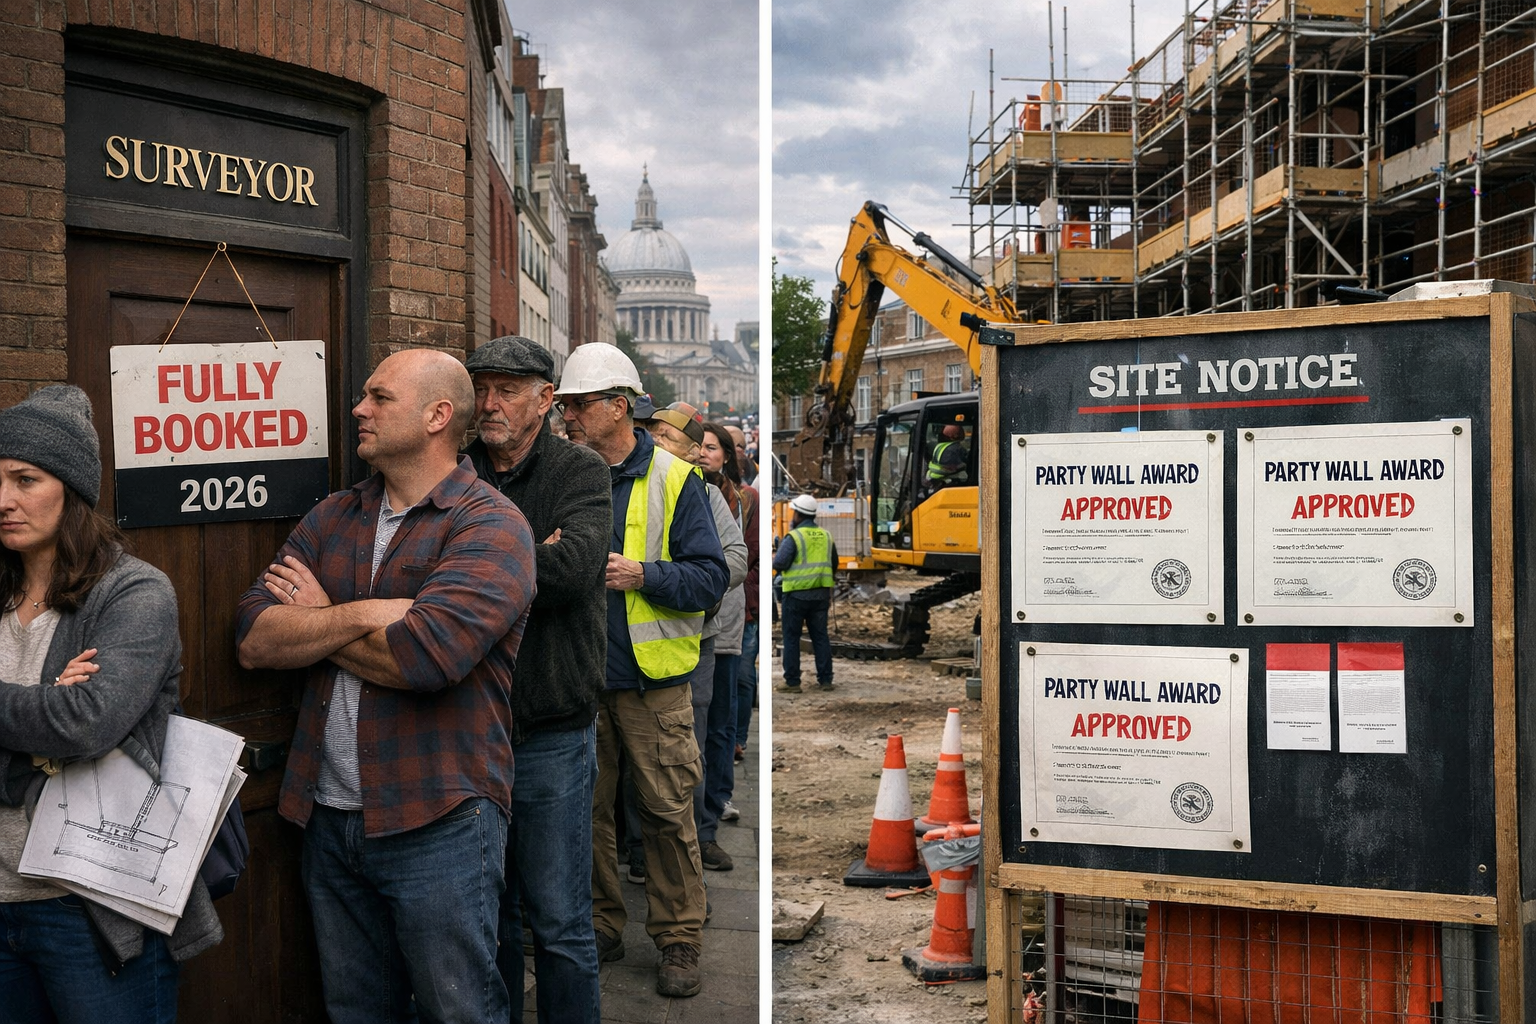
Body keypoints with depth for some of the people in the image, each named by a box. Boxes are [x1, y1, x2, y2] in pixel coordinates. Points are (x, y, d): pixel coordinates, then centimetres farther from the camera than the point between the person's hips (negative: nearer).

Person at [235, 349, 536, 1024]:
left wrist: (316, 618, -8)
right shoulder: (332, 519, 10)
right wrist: (362, 616, -16)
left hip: (438, 821, -6)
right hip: (329, 818, 6)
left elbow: (423, 655, -25)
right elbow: (254, 641, -1)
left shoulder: (490, 527, -10)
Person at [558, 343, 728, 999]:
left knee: (667, 815, 0)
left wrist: (642, 575, -19)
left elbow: (710, 577, -7)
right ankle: (598, 930, 25)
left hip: (651, 681, -4)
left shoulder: (672, 480, -3)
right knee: (585, 810, 10)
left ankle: (678, 942, 12)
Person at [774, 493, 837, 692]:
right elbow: (834, 563, 17)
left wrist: (774, 558, 5)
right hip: (821, 593, 5)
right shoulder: (825, 536, 8)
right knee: (820, 636, 10)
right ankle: (825, 679, 10)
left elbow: (779, 564, -17)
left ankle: (792, 681, 4)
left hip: (796, 594, -5)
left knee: (792, 638, 3)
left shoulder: (793, 537, -12)